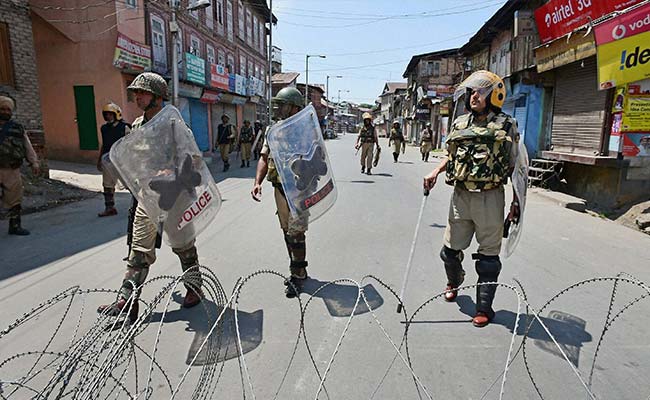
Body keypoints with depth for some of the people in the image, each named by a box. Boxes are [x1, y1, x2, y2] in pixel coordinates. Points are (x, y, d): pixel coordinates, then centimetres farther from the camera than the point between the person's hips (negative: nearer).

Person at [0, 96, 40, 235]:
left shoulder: (18, 128, 10)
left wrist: (34, 162, 0)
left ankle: (15, 225, 18)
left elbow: (28, 147, 10)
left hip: (13, 171, 2)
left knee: (15, 200, 8)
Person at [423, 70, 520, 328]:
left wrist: (516, 202, -3)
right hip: (460, 195, 4)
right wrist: (436, 172, 3)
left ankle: (484, 307, 17)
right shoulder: (460, 124, 9)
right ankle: (454, 282, 43)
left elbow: (515, 166, 1)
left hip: (490, 198, -3)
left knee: (488, 256, 4)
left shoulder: (506, 125, -1)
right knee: (450, 250, 12)